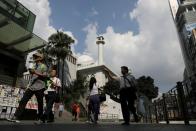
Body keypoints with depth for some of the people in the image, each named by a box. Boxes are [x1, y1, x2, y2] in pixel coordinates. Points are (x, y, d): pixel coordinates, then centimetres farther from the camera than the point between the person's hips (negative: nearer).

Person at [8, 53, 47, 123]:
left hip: (39, 87, -6)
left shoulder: (43, 66, 1)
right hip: (31, 86, 7)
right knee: (23, 101, -3)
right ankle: (16, 117, -1)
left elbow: (45, 75, -11)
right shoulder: (34, 66, 22)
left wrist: (35, 72, -18)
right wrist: (31, 72, 7)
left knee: (40, 103, 2)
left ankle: (40, 118, 15)